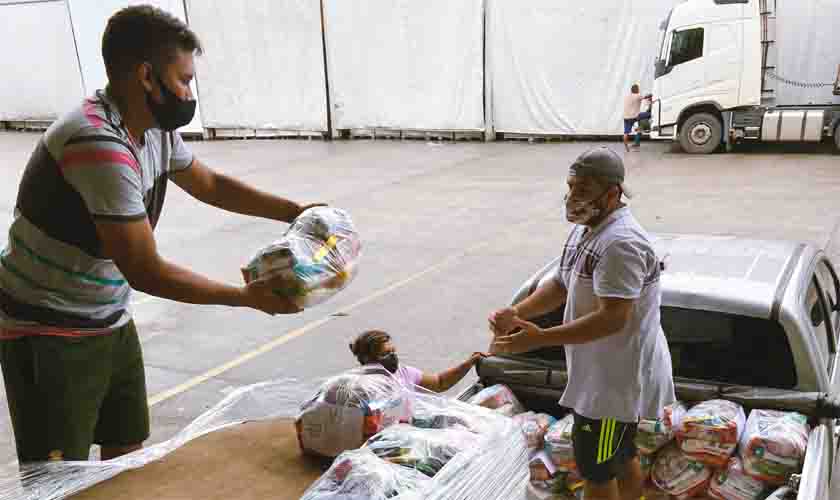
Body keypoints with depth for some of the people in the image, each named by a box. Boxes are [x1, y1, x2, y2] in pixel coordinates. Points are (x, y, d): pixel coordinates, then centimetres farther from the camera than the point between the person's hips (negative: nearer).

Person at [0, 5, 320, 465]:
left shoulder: (156, 130, -2)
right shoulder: (100, 145, -30)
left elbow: (210, 185, 16)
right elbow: (146, 273, -27)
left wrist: (296, 212, 7)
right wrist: (249, 297, -19)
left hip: (111, 323, 8)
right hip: (50, 337, -8)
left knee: (128, 451, 17)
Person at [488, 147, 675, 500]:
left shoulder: (620, 243, -27)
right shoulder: (584, 229, 6)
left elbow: (612, 318, -32)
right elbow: (561, 285, 11)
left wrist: (539, 338, -34)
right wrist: (517, 313, -6)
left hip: (618, 377, -10)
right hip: (611, 373, 10)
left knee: (595, 469, 4)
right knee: (622, 458, 25)